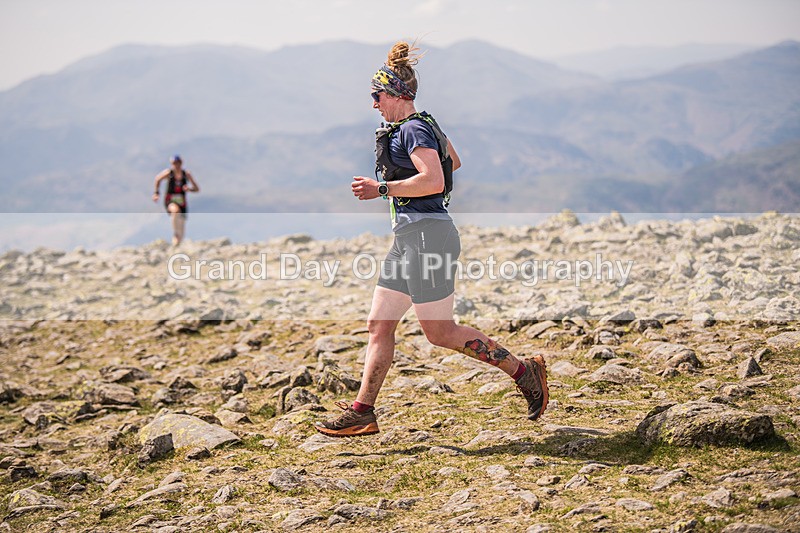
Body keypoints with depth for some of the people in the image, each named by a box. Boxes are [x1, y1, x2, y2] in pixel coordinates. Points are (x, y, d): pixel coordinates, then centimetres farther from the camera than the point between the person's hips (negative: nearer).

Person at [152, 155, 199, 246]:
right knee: (175, 209, -41)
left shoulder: (186, 174, 0)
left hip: (182, 203, 3)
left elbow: (197, 189, 3)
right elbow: (158, 179, 17)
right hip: (170, 201, -3)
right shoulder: (168, 173, -4)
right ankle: (175, 234, -32)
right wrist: (156, 193, 17)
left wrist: (189, 189, -18)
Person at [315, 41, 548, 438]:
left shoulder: (414, 129, -12)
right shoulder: (423, 126, 18)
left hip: (427, 234, -10)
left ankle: (524, 371, 2)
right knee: (379, 326, 7)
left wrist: (382, 189, -19)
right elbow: (453, 161, 34)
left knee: (439, 331, -7)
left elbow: (434, 181, -25)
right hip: (408, 238, 10)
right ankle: (362, 412, 9)